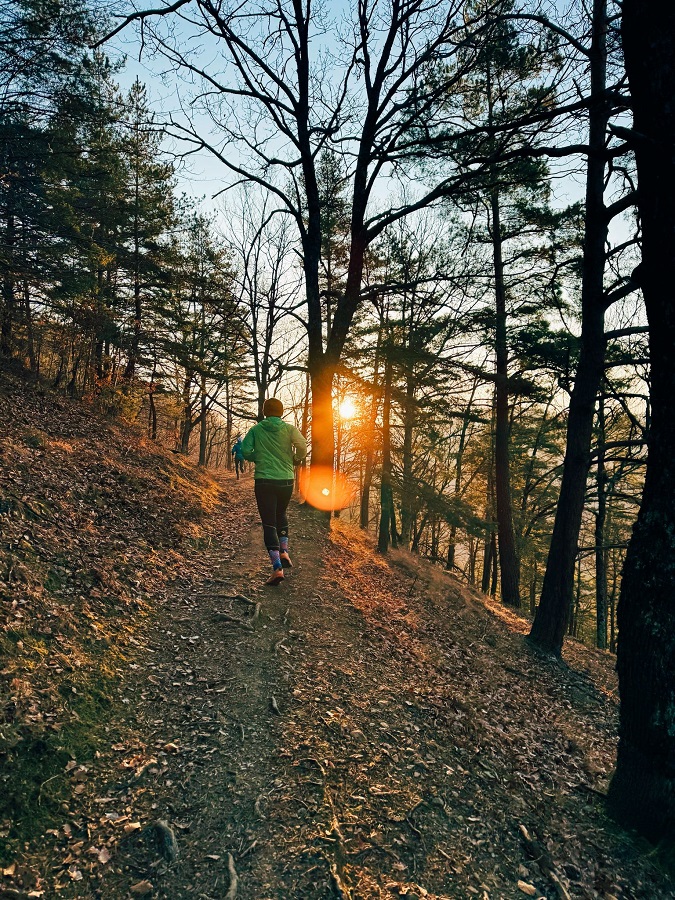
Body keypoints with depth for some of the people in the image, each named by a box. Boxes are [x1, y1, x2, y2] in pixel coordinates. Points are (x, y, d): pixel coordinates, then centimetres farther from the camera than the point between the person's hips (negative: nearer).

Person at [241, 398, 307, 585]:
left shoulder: (256, 429, 2)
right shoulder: (289, 429, 0)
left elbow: (245, 451, -6)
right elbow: (302, 446, -14)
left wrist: (258, 459, 13)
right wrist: (296, 460, 5)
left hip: (264, 481, -1)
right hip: (286, 480, 2)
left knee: (269, 523, 1)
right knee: (281, 514, 27)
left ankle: (277, 568, -8)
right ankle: (283, 551, 13)